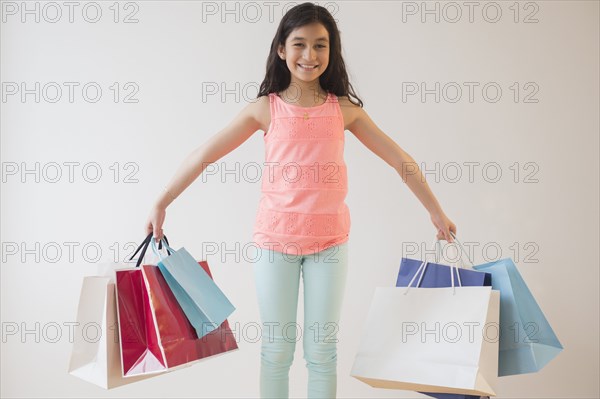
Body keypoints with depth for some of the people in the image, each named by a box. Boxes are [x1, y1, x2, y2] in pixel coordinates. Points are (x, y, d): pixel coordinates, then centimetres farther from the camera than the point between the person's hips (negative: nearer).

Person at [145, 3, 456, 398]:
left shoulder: (345, 108, 1)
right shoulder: (266, 108, -2)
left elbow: (400, 160, 6)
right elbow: (203, 155, -1)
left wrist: (437, 212, 8)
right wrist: (161, 203, -2)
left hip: (329, 241, 1)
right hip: (276, 239, 0)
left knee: (322, 351, 10)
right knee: (276, 349, 9)